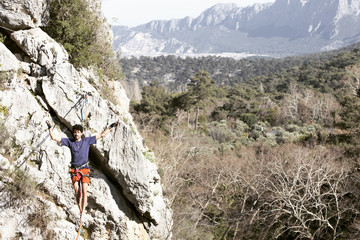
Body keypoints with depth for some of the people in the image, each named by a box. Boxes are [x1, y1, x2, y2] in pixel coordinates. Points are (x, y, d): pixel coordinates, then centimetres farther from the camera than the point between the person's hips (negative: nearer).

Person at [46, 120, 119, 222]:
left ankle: (83, 212, -12)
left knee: (84, 191, -13)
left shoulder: (87, 140, 5)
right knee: (77, 191, -7)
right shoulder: (69, 141, 5)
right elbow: (54, 138, 5)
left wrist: (111, 127, 7)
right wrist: (49, 127, -5)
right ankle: (80, 210, 8)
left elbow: (101, 135, 10)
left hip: (84, 169, -1)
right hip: (74, 170, 1)